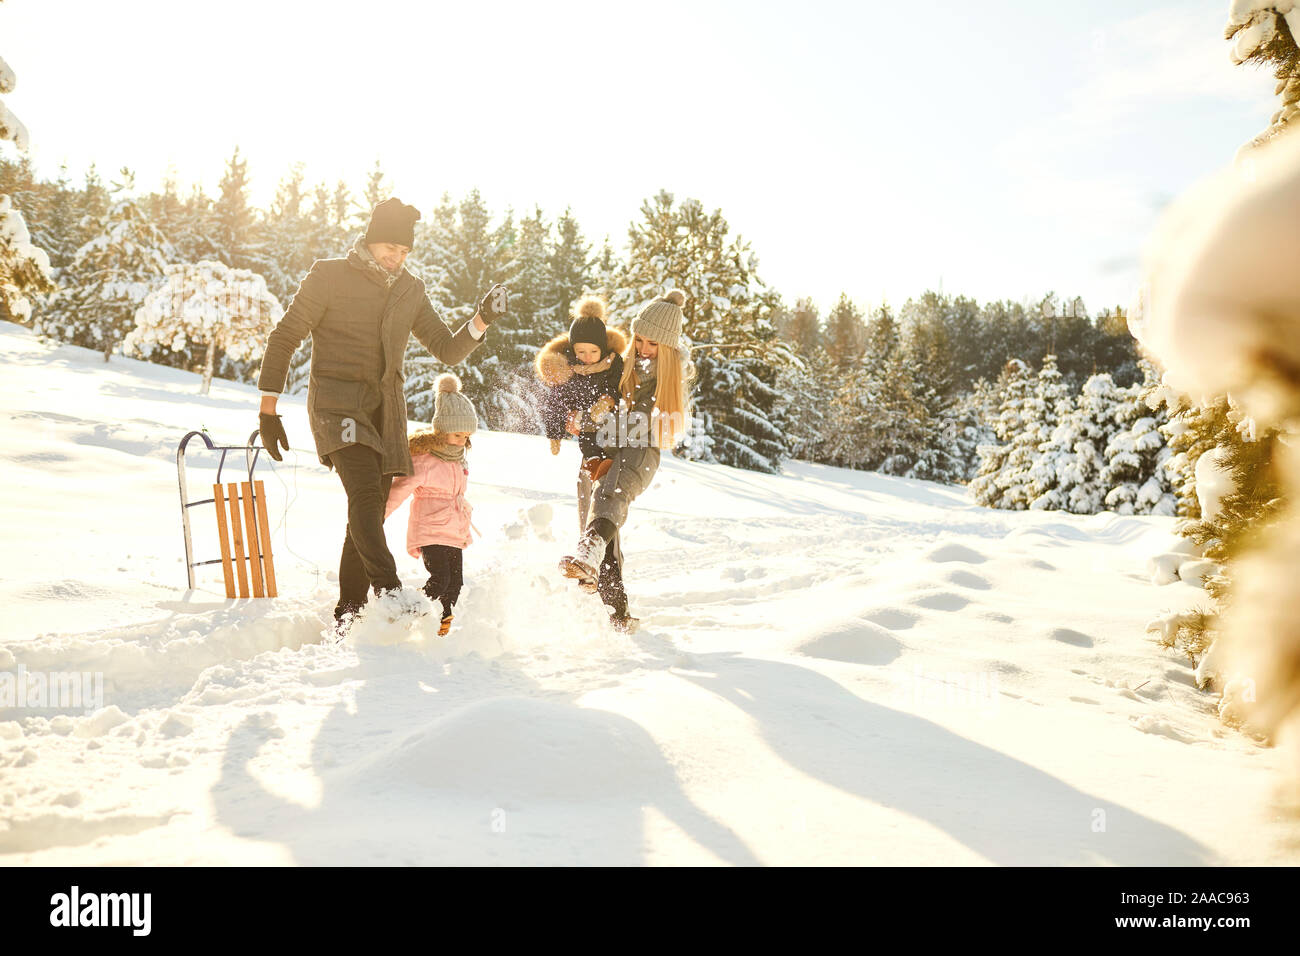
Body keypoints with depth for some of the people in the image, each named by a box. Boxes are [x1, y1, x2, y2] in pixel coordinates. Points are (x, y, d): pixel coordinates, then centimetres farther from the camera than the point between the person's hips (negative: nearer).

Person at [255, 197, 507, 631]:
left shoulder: (411, 291, 15)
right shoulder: (330, 276, 0)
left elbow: (447, 350, 14)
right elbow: (284, 337, 1)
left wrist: (481, 321, -6)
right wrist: (268, 409, -3)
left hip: (385, 411, 5)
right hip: (338, 404, -5)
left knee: (371, 515, 4)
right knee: (366, 492, -26)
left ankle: (347, 616, 13)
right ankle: (390, 591, -38)